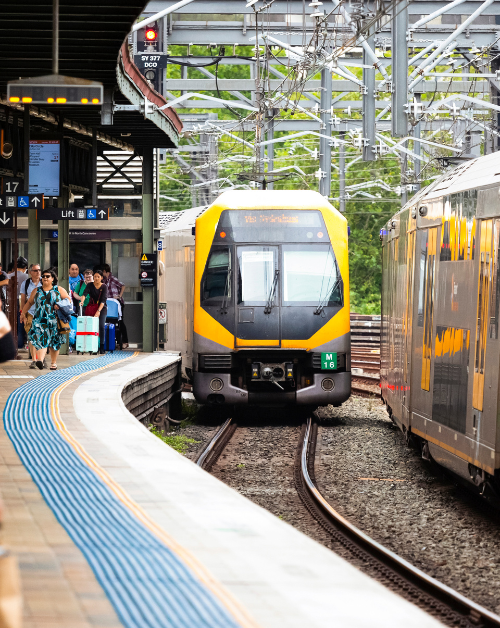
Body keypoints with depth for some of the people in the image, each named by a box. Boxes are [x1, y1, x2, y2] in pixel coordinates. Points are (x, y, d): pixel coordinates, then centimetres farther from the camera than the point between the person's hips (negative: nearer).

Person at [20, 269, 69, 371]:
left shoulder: (59, 290, 8)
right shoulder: (36, 291, 13)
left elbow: (68, 299, 9)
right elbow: (29, 302, 21)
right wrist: (23, 313, 14)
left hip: (54, 321, 0)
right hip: (40, 320, 0)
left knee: (54, 343, 5)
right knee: (40, 340, -18)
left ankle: (53, 363, 17)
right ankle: (40, 360, -33)